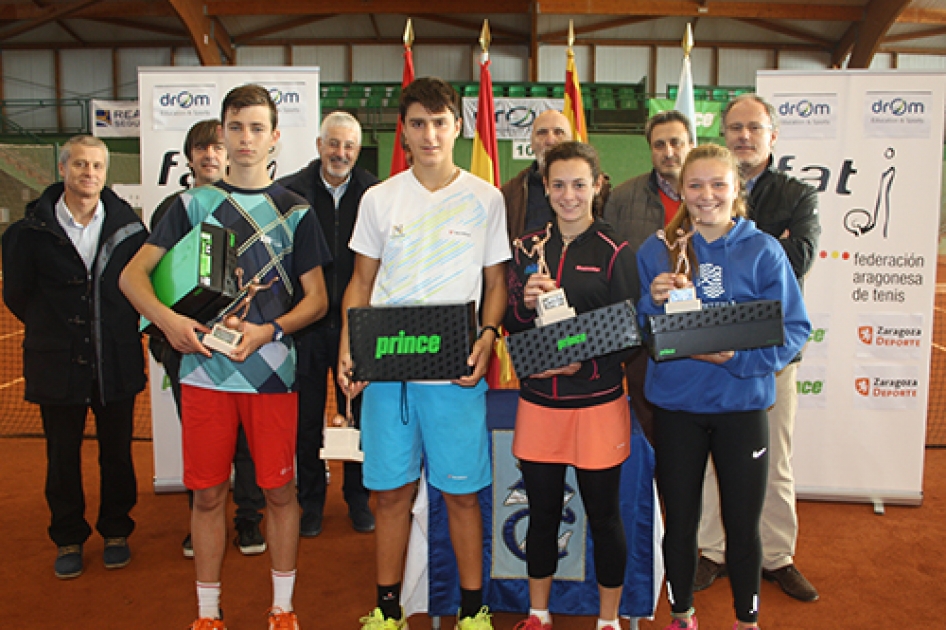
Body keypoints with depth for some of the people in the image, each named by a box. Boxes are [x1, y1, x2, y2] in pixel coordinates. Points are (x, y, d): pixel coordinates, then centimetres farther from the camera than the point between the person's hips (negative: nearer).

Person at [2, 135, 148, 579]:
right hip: (58, 364, 0)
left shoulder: (128, 226, 0)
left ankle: (115, 532, 28)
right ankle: (68, 539, 27)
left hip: (116, 363, 1)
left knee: (117, 453, 11)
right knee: (62, 456, 11)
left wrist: (122, 330, 2)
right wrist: (55, 330, 4)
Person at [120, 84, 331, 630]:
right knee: (208, 493, 8)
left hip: (271, 371, -1)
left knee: (280, 490, 6)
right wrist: (167, 319, -14)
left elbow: (317, 299, 4)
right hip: (204, 368, 1)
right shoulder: (193, 204, 8)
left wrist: (268, 330, -14)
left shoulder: (294, 210, 5)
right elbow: (133, 273, 5)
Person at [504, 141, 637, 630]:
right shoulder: (527, 247, 7)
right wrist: (526, 303, -13)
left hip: (597, 402, -3)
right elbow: (511, 324, 7)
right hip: (538, 401, 3)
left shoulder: (614, 252, -3)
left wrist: (581, 363, -19)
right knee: (542, 512, 14)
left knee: (604, 515, 9)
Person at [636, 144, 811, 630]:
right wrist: (654, 301, -19)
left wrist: (736, 357, -22)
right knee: (679, 522, 14)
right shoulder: (657, 250, 0)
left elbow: (794, 329, -7)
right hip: (674, 406, 1)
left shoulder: (763, 251, -4)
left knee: (743, 525, 12)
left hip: (742, 405, -1)